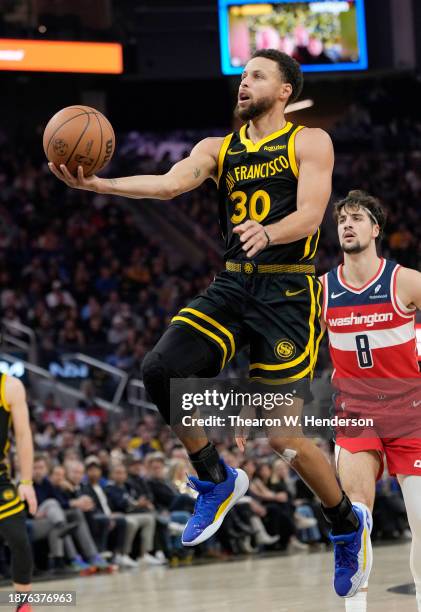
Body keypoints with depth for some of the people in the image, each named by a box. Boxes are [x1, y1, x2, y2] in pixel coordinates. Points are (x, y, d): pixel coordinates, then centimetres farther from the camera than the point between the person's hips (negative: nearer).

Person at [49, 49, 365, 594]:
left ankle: (348, 524, 20)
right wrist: (97, 184, -22)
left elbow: (310, 215, -13)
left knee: (281, 434, -7)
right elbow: (170, 184, -5)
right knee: (160, 369, -20)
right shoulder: (218, 149, 14)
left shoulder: (309, 141, 0)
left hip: (287, 293, -5)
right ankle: (216, 481, 2)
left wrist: (269, 233, -36)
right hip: (231, 287, 5)